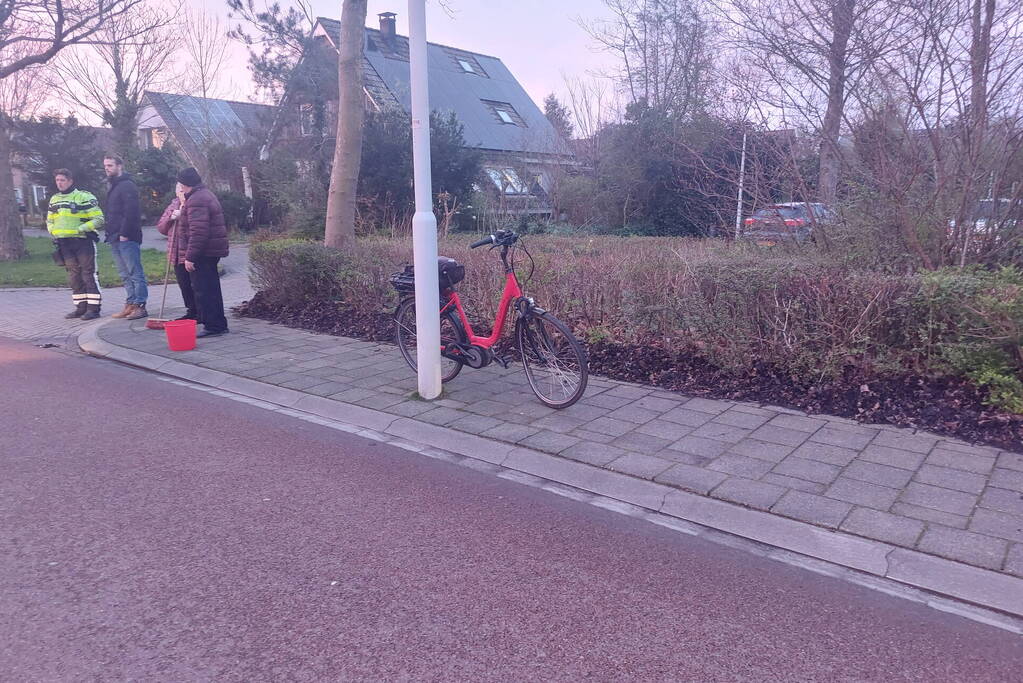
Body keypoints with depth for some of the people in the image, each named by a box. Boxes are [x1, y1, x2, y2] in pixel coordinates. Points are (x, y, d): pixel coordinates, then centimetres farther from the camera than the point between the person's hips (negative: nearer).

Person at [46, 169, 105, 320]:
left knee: (90, 276, -5)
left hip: (84, 241, -7)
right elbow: (49, 221, 26)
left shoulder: (85, 197, -7)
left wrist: (80, 229, -18)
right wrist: (53, 231, 6)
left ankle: (93, 308, -1)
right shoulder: (54, 200, 15)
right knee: (74, 277, 11)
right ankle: (81, 307, 19)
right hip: (64, 244, 7)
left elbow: (98, 219, -11)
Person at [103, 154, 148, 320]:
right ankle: (130, 305, 15)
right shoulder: (114, 187, 21)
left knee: (135, 273, -7)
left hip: (127, 238, -10)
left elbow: (132, 212, -18)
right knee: (125, 275, 11)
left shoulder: (127, 185, -9)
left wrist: (124, 234, -21)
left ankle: (140, 306, -5)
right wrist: (111, 234, 14)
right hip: (116, 239, 10)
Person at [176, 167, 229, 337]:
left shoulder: (196, 200, -16)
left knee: (204, 291, -6)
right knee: (211, 288, 15)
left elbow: (198, 232, -24)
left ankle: (213, 326, -3)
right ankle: (218, 325, 22)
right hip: (212, 251, 11)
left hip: (203, 253, -11)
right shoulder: (207, 195, 18)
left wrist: (190, 256, -23)